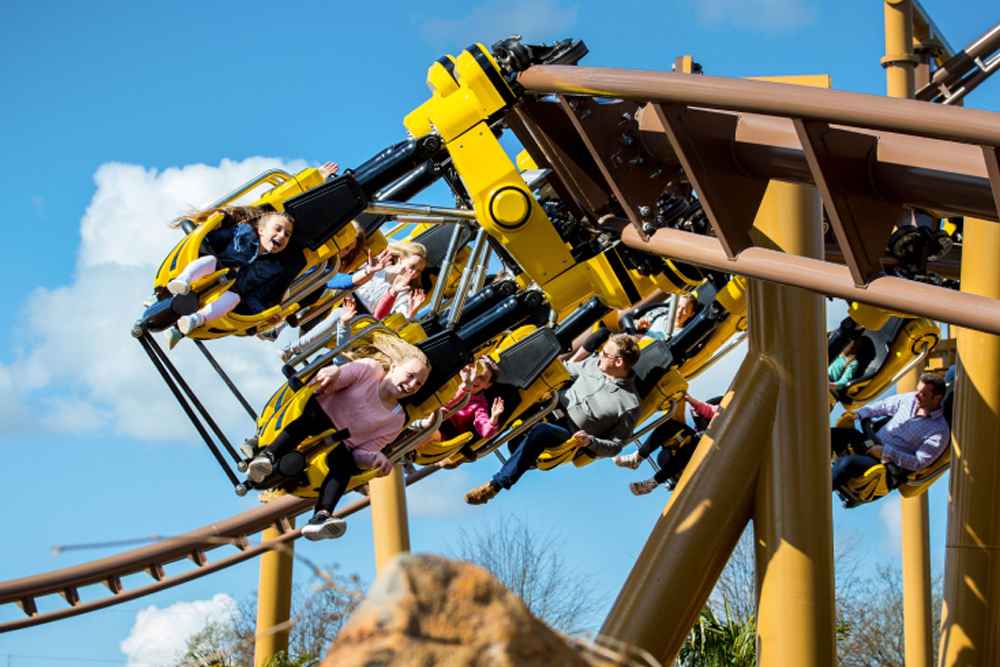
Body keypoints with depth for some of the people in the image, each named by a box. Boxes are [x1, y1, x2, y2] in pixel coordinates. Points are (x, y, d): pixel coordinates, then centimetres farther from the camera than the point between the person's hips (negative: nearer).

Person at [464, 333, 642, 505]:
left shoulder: (629, 405, -11)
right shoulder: (595, 364, 6)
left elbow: (615, 446, -6)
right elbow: (566, 370, 20)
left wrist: (590, 441, -23)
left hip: (572, 437, -6)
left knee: (540, 431, -39)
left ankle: (495, 485, -32)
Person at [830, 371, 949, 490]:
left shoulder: (940, 432, -14)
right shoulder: (911, 398, 4)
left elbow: (919, 463, -17)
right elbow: (883, 406, 20)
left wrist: (886, 452, -21)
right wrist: (859, 413, 4)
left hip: (891, 465, -7)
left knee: (847, 463, -33)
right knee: (828, 434, -13)